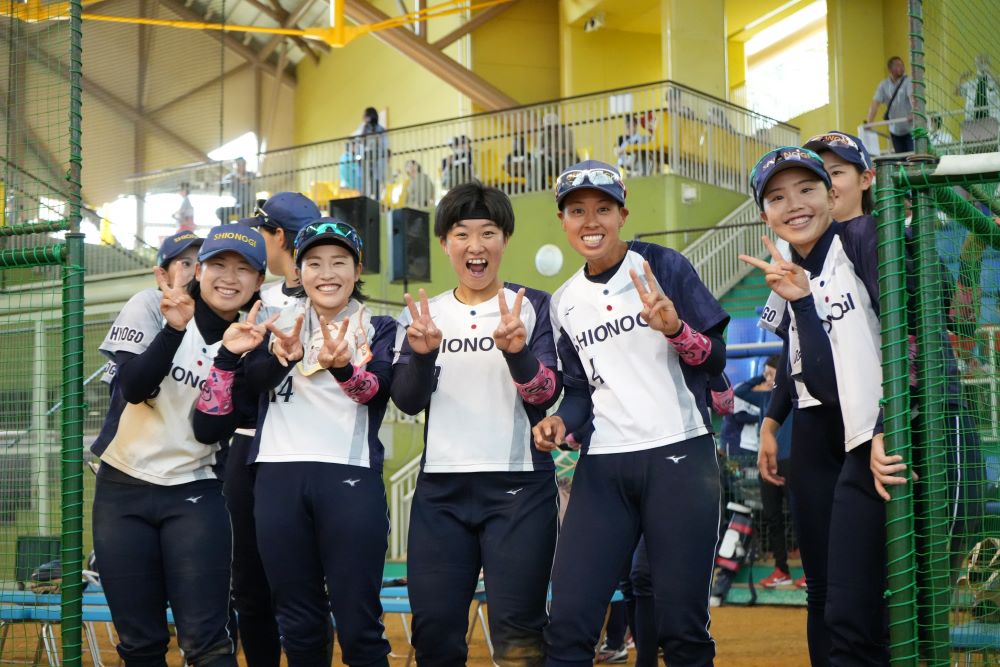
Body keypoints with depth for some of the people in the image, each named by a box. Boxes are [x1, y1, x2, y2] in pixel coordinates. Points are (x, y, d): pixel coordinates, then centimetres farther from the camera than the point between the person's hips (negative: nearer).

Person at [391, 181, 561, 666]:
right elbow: (407, 400, 1)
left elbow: (547, 393, -8)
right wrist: (421, 353, -19)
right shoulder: (424, 313, 10)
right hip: (441, 488, 3)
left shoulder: (534, 307, 3)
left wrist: (517, 352, -28)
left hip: (519, 485, -3)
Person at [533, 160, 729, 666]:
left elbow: (715, 361, -1)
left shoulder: (665, 267, -1)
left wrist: (675, 330, -20)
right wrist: (561, 422, -1)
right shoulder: (564, 303, 12)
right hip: (603, 468, 4)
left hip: (679, 458, -3)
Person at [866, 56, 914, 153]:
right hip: (895, 130, 4)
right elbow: (875, 103, -3)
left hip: (910, 128, -4)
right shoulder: (883, 85, 2)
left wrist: (913, 114, -43)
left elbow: (912, 98, -25)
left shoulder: (908, 82, -9)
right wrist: (869, 122, -14)